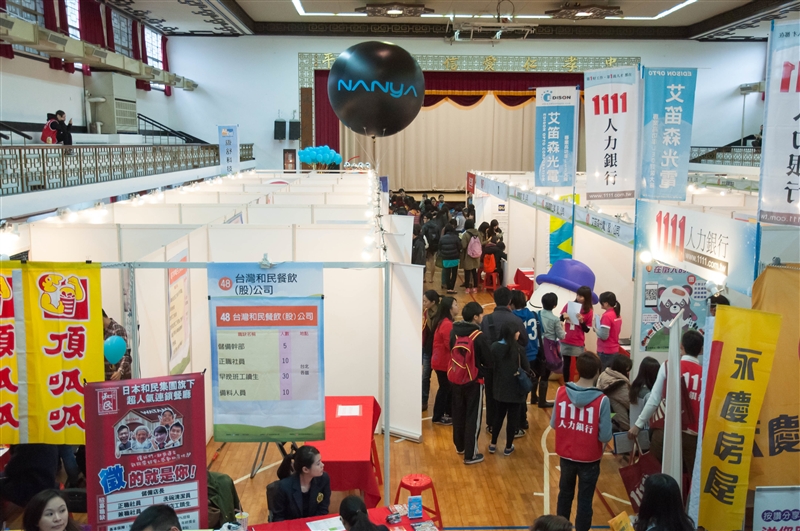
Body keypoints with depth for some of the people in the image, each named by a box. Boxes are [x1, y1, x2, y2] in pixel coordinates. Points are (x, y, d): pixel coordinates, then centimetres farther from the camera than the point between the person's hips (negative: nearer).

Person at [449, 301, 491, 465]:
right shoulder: (479, 336, -19)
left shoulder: (454, 332, -2)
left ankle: (459, 446, 35)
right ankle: (471, 454, 9)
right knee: (473, 417, 4)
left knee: (458, 413, 19)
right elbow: (488, 360, -10)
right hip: (474, 380, -6)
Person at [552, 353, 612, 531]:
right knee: (585, 500, 13)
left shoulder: (561, 392, -12)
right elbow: (605, 436, -19)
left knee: (565, 494, 24)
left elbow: (554, 424, -3)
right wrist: (592, 429, 1)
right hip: (589, 459, -4)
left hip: (566, 456, 4)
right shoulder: (601, 400, -21)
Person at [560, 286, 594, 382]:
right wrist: (563, 317, -15)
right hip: (565, 341, 3)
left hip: (578, 343, -3)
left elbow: (587, 330, -5)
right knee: (566, 364, 12)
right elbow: (560, 319, 6)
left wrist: (581, 321, -22)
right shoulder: (569, 305, -2)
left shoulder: (589, 312, -8)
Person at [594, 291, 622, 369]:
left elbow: (603, 336, -21)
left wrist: (594, 327, -7)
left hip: (605, 352, -8)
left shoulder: (607, 316, -18)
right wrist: (598, 327, 10)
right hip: (615, 350, 8)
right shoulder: (617, 314, 8)